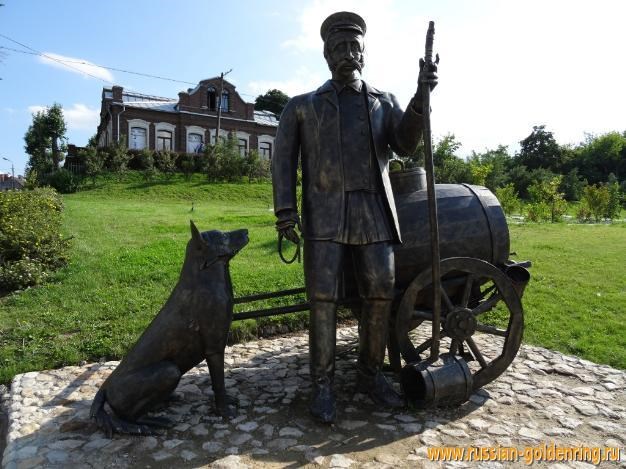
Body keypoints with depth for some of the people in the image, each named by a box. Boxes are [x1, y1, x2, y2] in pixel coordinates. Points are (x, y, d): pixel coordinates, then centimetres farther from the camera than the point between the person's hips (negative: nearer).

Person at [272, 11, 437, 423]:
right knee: (324, 299, -5)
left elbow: (406, 146, 2)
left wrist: (421, 96, -14)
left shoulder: (385, 102, 18)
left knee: (380, 296, 3)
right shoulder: (302, 106, 13)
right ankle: (323, 385, 8)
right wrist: (285, 211, -10)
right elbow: (283, 158, 4)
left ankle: (372, 375, 21)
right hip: (326, 215, -2)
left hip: (374, 215, 3)